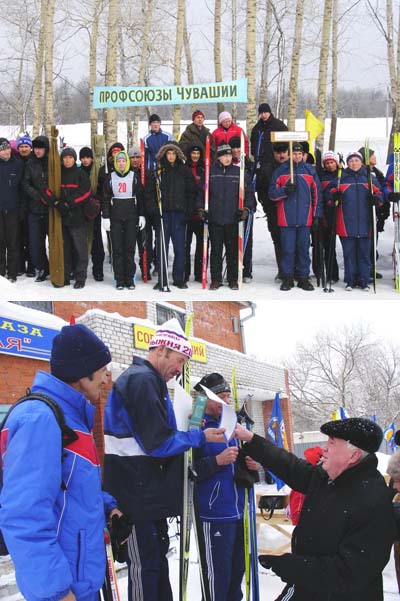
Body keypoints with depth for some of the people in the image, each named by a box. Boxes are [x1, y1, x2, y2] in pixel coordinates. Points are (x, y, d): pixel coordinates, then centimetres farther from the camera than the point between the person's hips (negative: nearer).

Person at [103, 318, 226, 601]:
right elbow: (157, 443, -20)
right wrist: (200, 437, -11)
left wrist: (192, 430, 7)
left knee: (157, 556, 18)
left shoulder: (150, 381, 18)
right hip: (137, 492, -11)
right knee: (144, 565, -5)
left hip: (150, 492, 11)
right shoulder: (142, 380, -17)